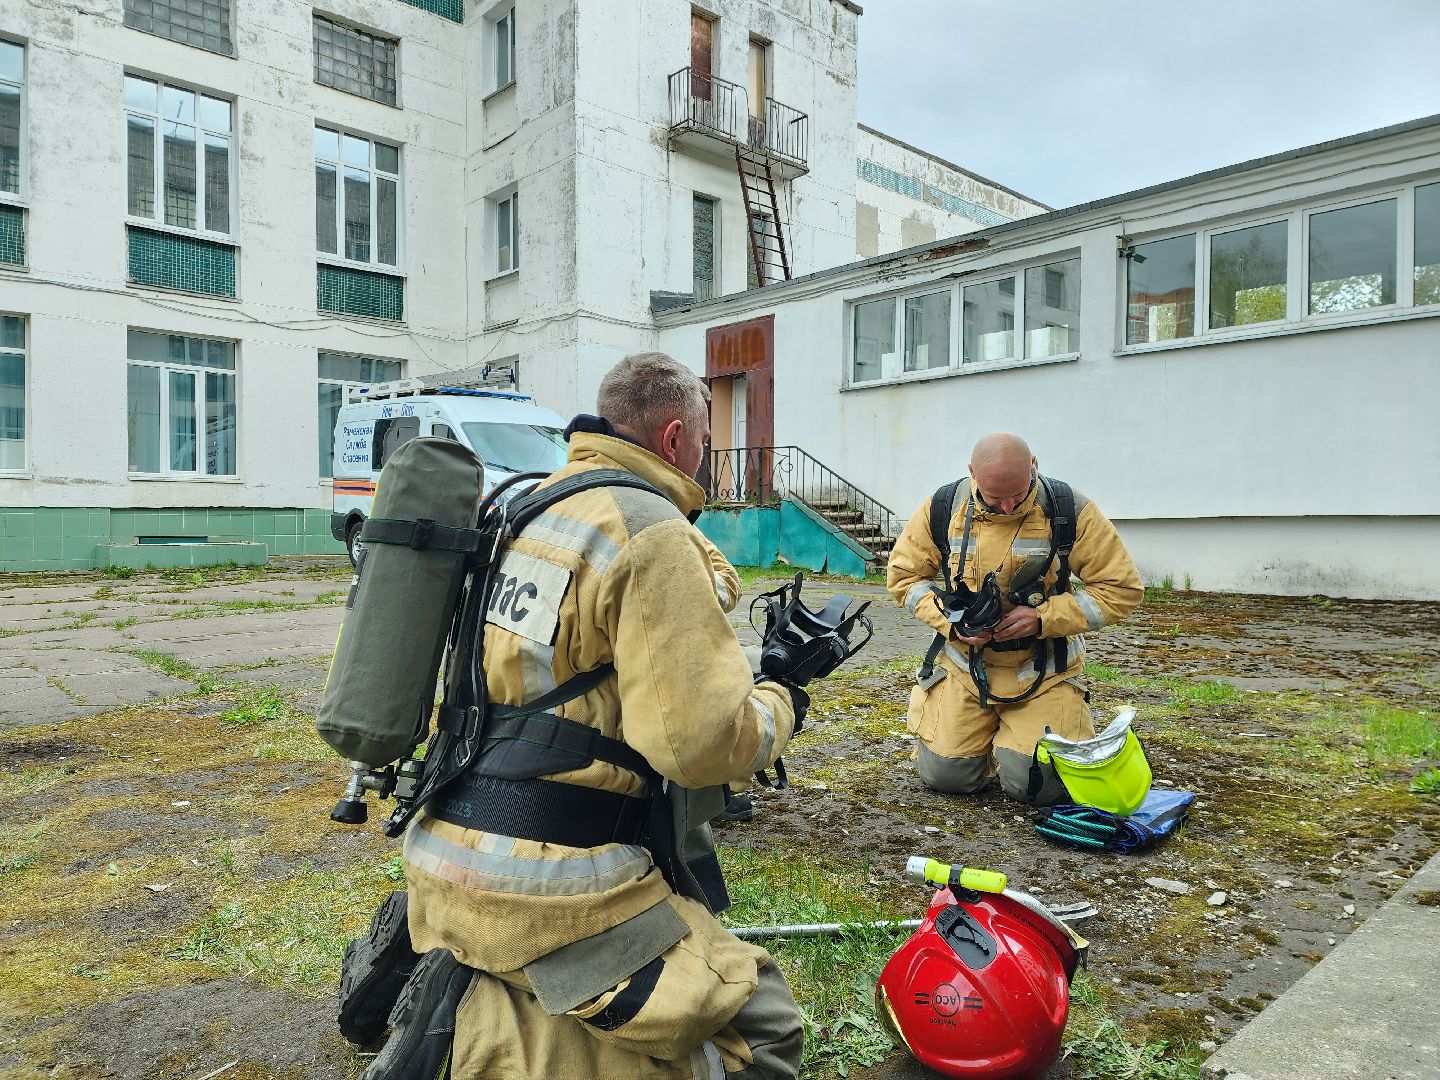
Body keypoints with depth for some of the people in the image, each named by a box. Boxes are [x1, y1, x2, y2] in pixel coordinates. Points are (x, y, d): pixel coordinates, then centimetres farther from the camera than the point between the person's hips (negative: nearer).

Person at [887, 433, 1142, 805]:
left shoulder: (1070, 511, -13)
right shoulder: (944, 508, -8)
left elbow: (1123, 588, -10)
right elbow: (903, 575, 3)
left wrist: (1043, 617, -22)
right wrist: (949, 620, -15)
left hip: (1043, 672, -1)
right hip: (966, 666, 2)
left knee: (1036, 784, -12)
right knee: (945, 774, -5)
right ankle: (986, 727, 29)